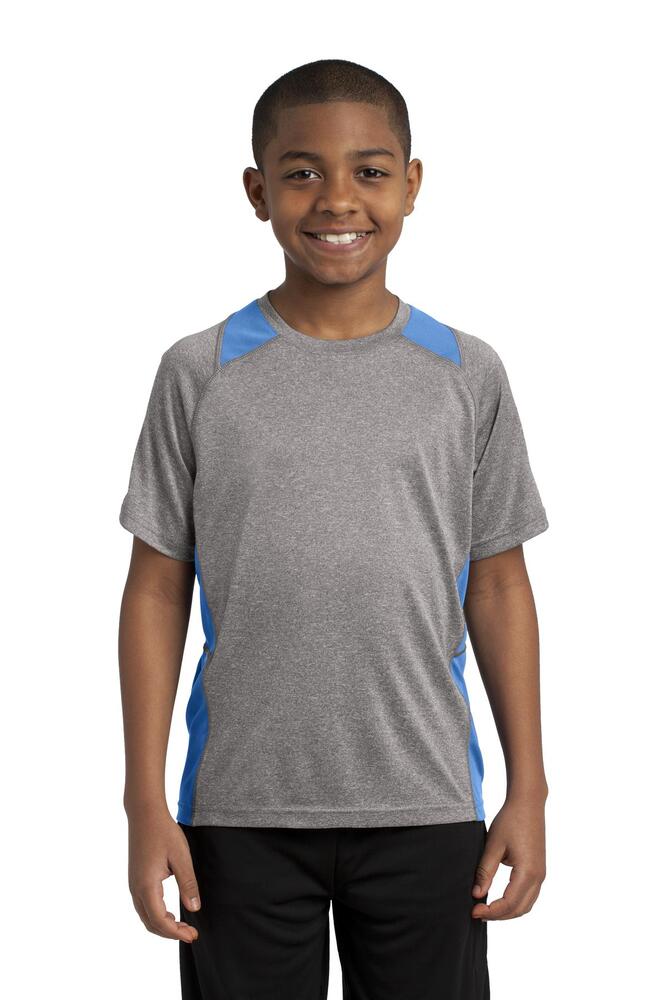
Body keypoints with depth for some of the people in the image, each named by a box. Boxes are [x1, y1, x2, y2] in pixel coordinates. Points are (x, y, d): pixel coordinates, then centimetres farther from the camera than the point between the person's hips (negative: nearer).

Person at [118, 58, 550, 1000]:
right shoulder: (199, 372, -1)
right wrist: (146, 802, -2)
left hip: (425, 808, 1)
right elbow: (157, 588, 1)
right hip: (241, 811, 0)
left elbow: (498, 586, 5)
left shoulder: (468, 374, 1)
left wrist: (528, 790, 3)